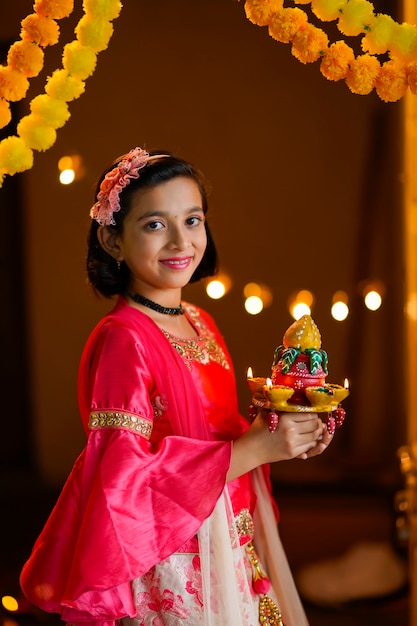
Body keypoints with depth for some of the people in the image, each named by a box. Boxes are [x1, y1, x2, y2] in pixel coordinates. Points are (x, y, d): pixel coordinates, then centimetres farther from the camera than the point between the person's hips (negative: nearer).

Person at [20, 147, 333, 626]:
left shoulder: (200, 323, 5)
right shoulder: (122, 340, -19)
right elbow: (124, 479, -25)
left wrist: (280, 434, -3)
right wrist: (254, 448, -22)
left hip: (234, 552, 8)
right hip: (173, 575, -7)